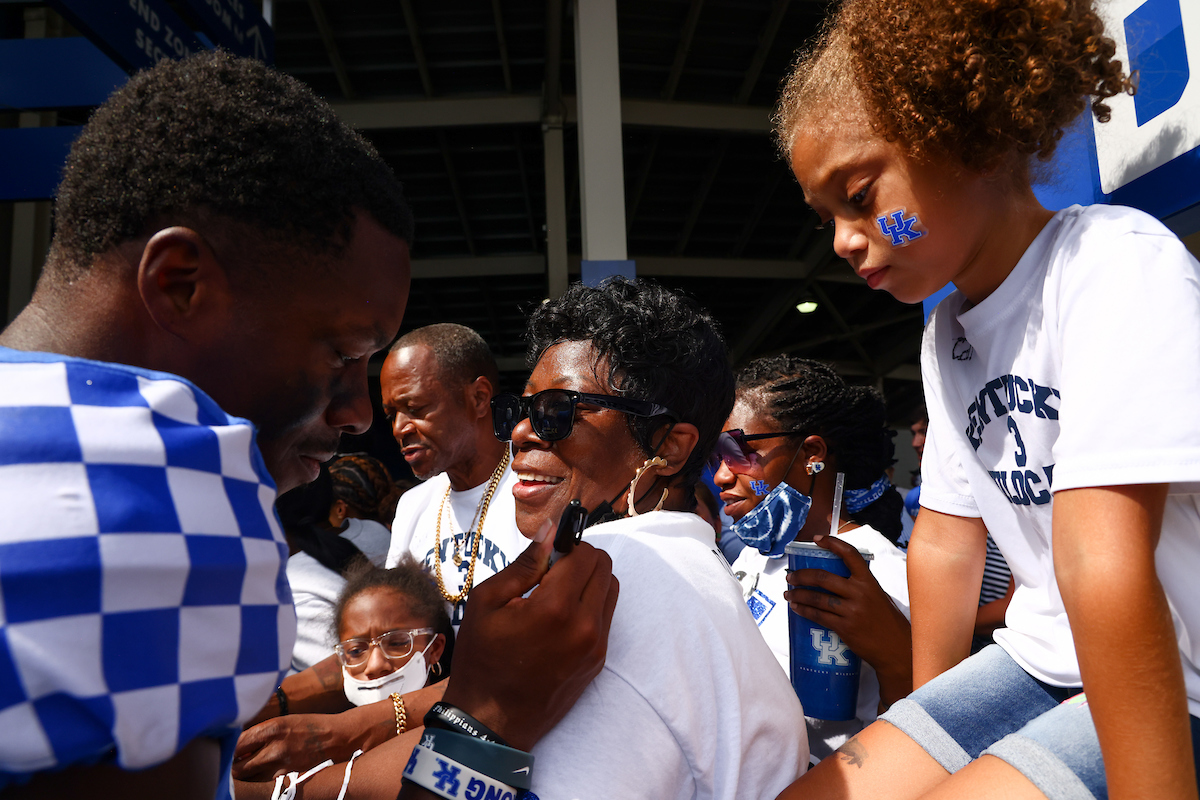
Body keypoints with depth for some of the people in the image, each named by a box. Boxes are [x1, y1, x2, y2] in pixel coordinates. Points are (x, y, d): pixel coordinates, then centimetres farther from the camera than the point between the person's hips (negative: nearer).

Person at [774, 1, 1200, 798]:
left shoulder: (1119, 263, -18)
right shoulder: (948, 331, 5)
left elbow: (1104, 566, -26)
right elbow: (945, 538, 8)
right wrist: (929, 725, 12)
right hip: (1049, 669, 6)